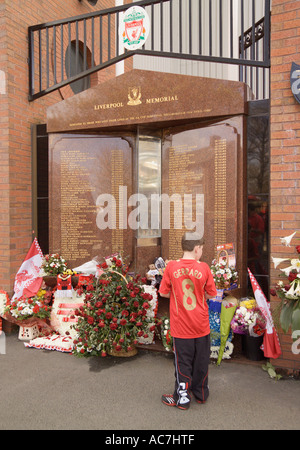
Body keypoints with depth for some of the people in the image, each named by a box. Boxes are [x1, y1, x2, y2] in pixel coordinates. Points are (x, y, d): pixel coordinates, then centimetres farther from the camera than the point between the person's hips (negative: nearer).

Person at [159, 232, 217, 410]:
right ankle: (201, 393, 35)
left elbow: (164, 292, -2)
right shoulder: (204, 268, -10)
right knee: (201, 361, 18)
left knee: (183, 362, 11)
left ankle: (182, 397, 20)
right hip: (201, 325, 1)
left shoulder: (172, 267, -10)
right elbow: (211, 294, -3)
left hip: (181, 326, -1)